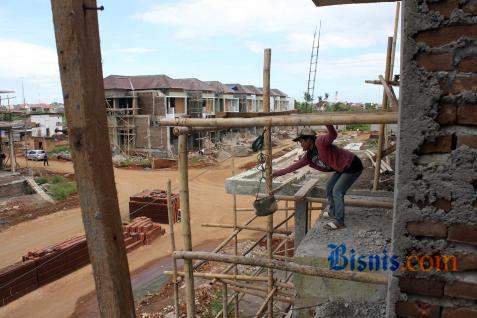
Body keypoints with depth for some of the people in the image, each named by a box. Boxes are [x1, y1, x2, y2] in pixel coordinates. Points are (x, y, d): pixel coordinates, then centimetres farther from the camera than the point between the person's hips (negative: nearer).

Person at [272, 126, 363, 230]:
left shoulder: (320, 142, -23)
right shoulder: (309, 155, 3)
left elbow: (333, 135, -42)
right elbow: (296, 165, 8)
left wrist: (329, 126, -63)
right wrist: (279, 172, 7)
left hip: (352, 166, -10)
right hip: (342, 168, 10)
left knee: (337, 191, -12)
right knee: (329, 187, 17)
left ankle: (339, 221, 0)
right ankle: (333, 212, 35)